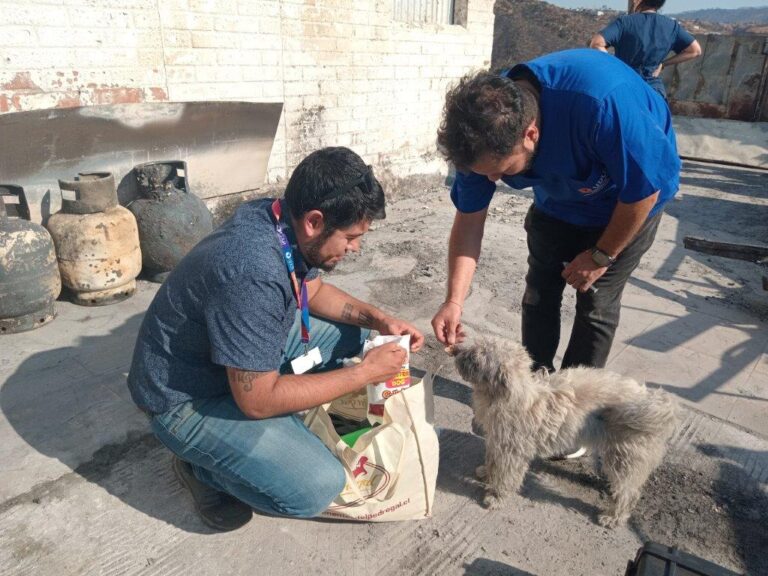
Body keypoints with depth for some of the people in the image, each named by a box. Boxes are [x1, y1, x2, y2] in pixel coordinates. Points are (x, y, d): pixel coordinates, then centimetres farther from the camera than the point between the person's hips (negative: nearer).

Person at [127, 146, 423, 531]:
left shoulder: (284, 220, -10)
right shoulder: (253, 274, -36)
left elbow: (315, 291, 10)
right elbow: (257, 400, -29)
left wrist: (377, 319, -5)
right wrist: (365, 373, -22)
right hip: (187, 399, -8)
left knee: (351, 331, 5)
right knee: (318, 486, -21)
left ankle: (283, 429, 10)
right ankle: (204, 468, 4)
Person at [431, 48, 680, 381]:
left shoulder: (601, 103, -43)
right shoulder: (483, 134, -26)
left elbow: (645, 187, -29)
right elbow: (469, 218, -17)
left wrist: (602, 255, -17)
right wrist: (454, 300, -24)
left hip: (626, 201, -4)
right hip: (558, 200, 5)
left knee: (596, 303, -2)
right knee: (539, 292, 7)